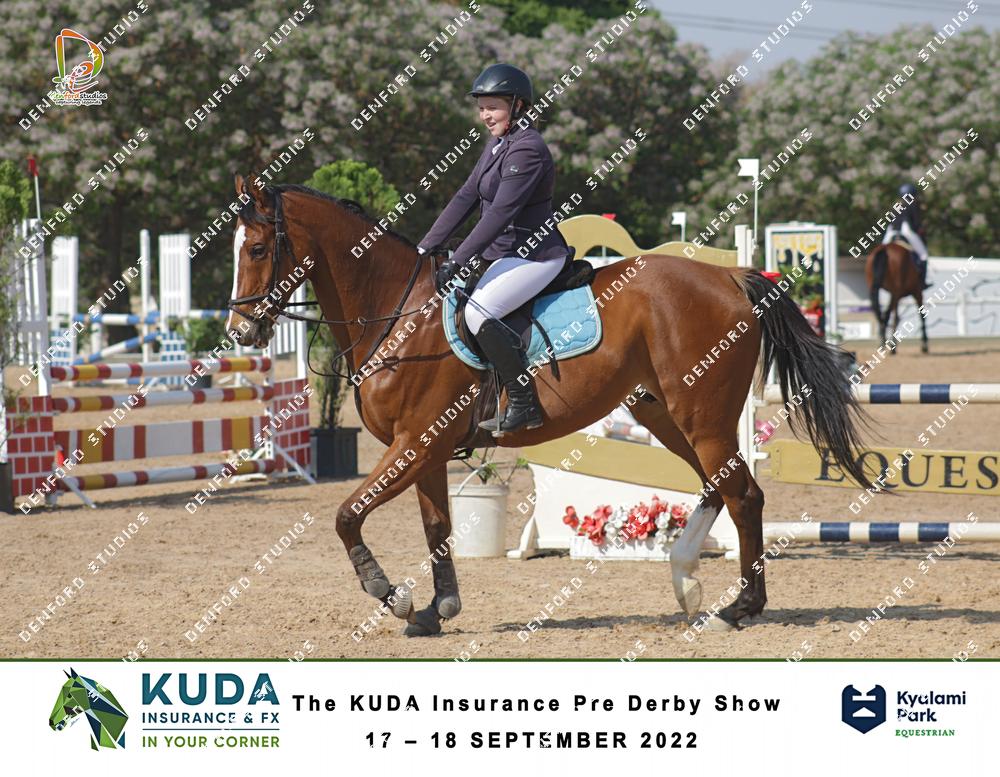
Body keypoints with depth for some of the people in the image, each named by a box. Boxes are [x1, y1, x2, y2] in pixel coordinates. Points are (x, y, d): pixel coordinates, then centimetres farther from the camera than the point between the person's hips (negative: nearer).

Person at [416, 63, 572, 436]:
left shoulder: (527, 150, -18)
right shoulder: (498, 143, 13)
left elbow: (500, 213, -24)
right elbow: (466, 197, 13)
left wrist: (456, 262, -26)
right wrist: (425, 247, 7)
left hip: (534, 256, -11)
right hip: (505, 253, 11)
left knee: (477, 312, -28)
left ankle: (524, 403, -21)